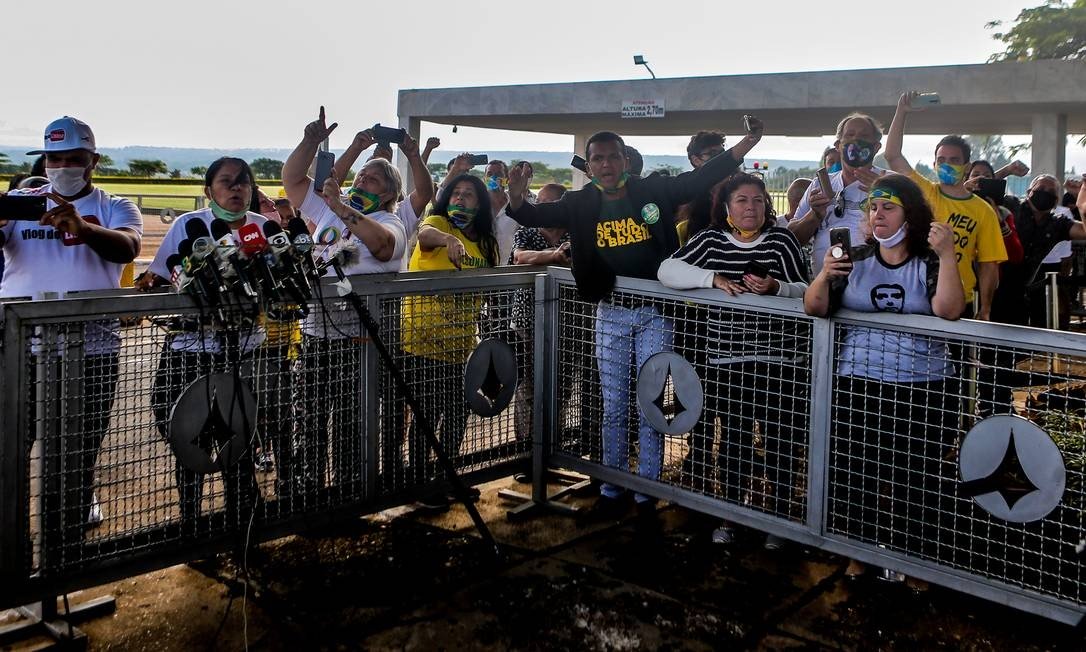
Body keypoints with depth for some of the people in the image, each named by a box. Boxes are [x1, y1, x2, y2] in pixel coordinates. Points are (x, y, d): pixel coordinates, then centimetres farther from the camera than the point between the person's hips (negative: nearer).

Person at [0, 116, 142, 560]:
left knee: (75, 460, 8)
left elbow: (127, 248, -17)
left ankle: (65, 552, 23)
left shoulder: (115, 209, 5)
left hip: (90, 353, -1)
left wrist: (82, 227, -37)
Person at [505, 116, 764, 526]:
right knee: (613, 408, 9)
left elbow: (702, 179, -3)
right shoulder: (581, 204, 3)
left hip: (654, 311, -1)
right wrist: (517, 199, -27)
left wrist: (744, 145, -14)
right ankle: (611, 493, 20)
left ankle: (647, 496, 14)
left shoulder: (653, 191, -1)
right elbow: (537, 216, -4)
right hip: (610, 313, 2)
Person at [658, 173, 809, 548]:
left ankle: (782, 515, 21)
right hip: (725, 359, 2)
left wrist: (776, 287, -21)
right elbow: (667, 270, -6)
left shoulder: (781, 240, 1)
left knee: (779, 437, 4)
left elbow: (805, 291, -1)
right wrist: (713, 278, -18)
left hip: (774, 359, -1)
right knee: (733, 436, 12)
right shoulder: (711, 240, 5)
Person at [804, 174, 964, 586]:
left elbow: (949, 311, -16)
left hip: (922, 389, -1)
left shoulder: (929, 262, 0)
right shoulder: (854, 259, 6)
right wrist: (824, 275, -19)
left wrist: (947, 256, -25)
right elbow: (815, 309, -1)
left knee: (914, 479, 2)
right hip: (858, 385, 2)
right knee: (855, 473, 3)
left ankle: (906, 556, 19)